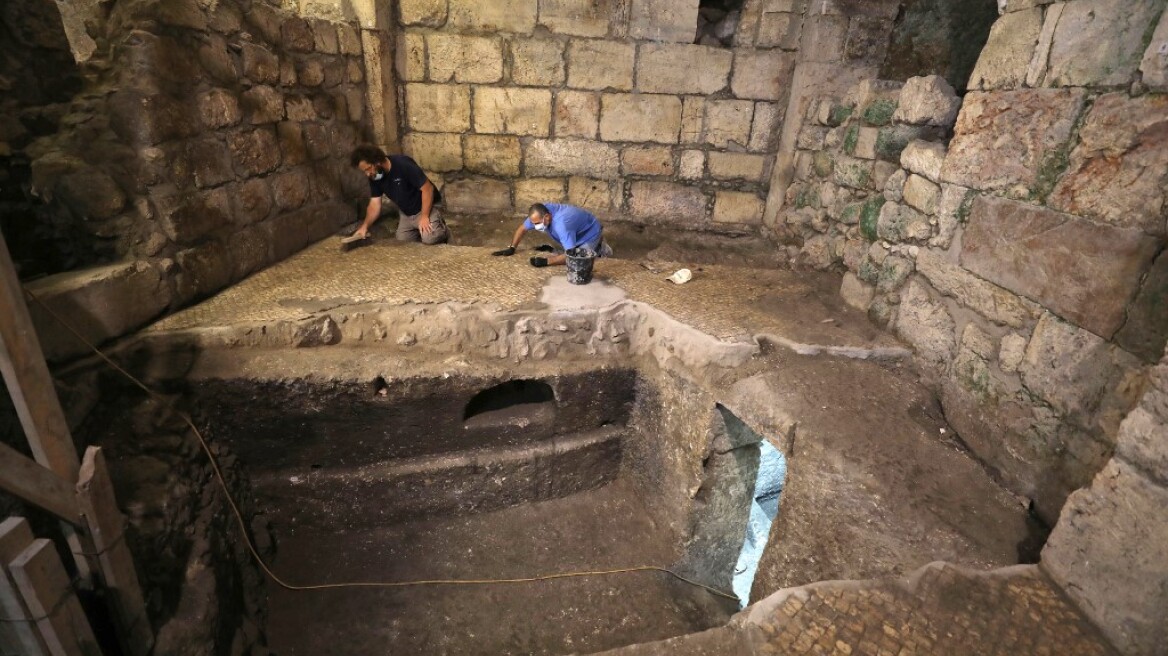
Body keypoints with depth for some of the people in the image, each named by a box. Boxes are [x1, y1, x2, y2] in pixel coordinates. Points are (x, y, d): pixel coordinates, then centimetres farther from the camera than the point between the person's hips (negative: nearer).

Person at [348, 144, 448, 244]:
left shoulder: (403, 164, -28)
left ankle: (442, 230, 5)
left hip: (426, 207, -7)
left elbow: (427, 188, -25)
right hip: (405, 213, 7)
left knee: (429, 238, -28)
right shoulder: (373, 177, -7)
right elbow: (375, 204, -3)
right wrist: (365, 226, -17)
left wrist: (424, 217, -26)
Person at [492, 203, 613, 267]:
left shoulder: (561, 225, -45)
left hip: (591, 231, -7)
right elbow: (522, 229, -5)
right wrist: (511, 248, -15)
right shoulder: (539, 214, -22)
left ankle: (600, 249, 4)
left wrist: (546, 261, -49)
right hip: (577, 231, 7)